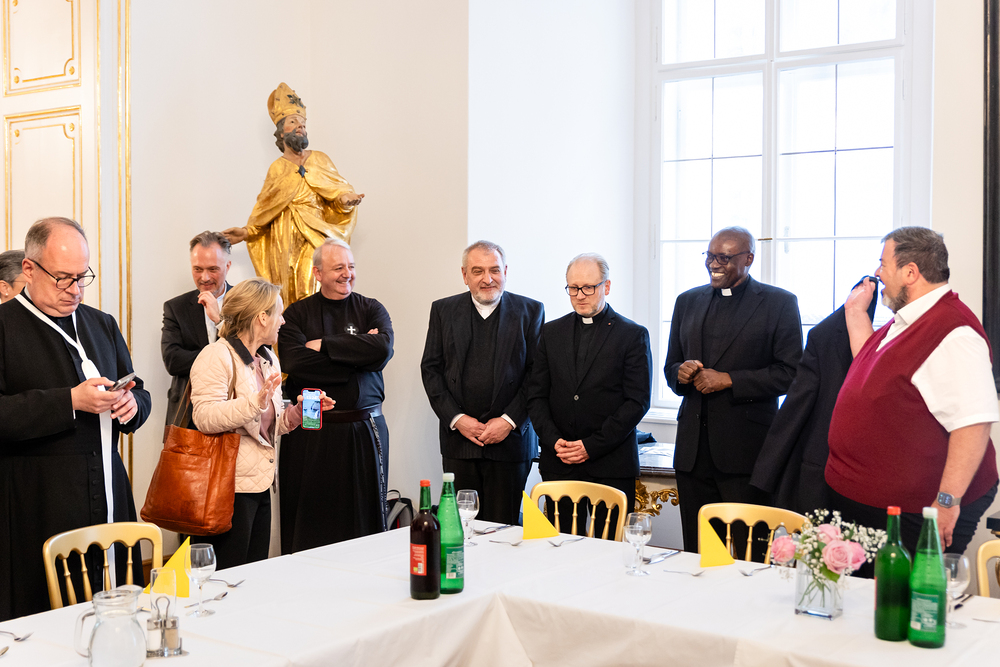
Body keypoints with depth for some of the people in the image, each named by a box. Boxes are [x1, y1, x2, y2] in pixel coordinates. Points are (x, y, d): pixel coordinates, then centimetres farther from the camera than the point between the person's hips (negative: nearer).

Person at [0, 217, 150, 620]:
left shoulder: (102, 324, 18)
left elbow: (138, 393, 22)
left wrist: (132, 404, -1)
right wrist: (70, 401, -19)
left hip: (108, 501, 6)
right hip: (38, 510, -5)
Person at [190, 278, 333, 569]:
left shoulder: (268, 360, 19)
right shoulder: (216, 356, -10)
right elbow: (205, 418, -22)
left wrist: (296, 413, 7)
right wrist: (255, 402, -31)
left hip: (260, 485, 9)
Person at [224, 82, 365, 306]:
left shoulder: (320, 160, 11)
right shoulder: (277, 168, 13)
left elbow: (338, 191, 7)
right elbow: (264, 209, 15)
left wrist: (345, 199, -15)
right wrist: (246, 232, 6)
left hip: (313, 237, -1)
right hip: (284, 240, 1)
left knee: (311, 293, -13)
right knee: (287, 295, -4)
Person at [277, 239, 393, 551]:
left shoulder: (371, 310, 8)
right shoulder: (297, 314, 5)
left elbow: (383, 349, -13)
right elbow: (296, 364, -12)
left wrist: (323, 345, -10)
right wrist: (358, 353, -10)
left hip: (363, 431, 1)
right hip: (309, 434, -1)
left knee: (364, 521, 5)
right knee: (308, 529, 2)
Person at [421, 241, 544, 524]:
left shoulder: (530, 311, 3)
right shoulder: (443, 310, 8)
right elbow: (431, 369, 5)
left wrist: (510, 421, -10)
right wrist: (457, 419, -6)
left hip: (510, 438, -1)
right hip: (458, 438, 2)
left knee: (503, 529, 0)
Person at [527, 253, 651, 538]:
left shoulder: (633, 335, 1)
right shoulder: (551, 332, 12)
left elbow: (637, 402, -5)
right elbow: (536, 395, 10)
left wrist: (591, 446, -11)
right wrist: (553, 440, -6)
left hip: (611, 467, -3)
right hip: (558, 464, 3)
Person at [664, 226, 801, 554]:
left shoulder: (780, 303, 1)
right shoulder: (688, 302, 16)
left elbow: (789, 373, -7)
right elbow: (670, 368, 20)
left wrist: (728, 380, -14)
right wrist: (681, 372, -4)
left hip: (746, 451, -5)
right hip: (694, 451, 5)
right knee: (696, 553, 9)